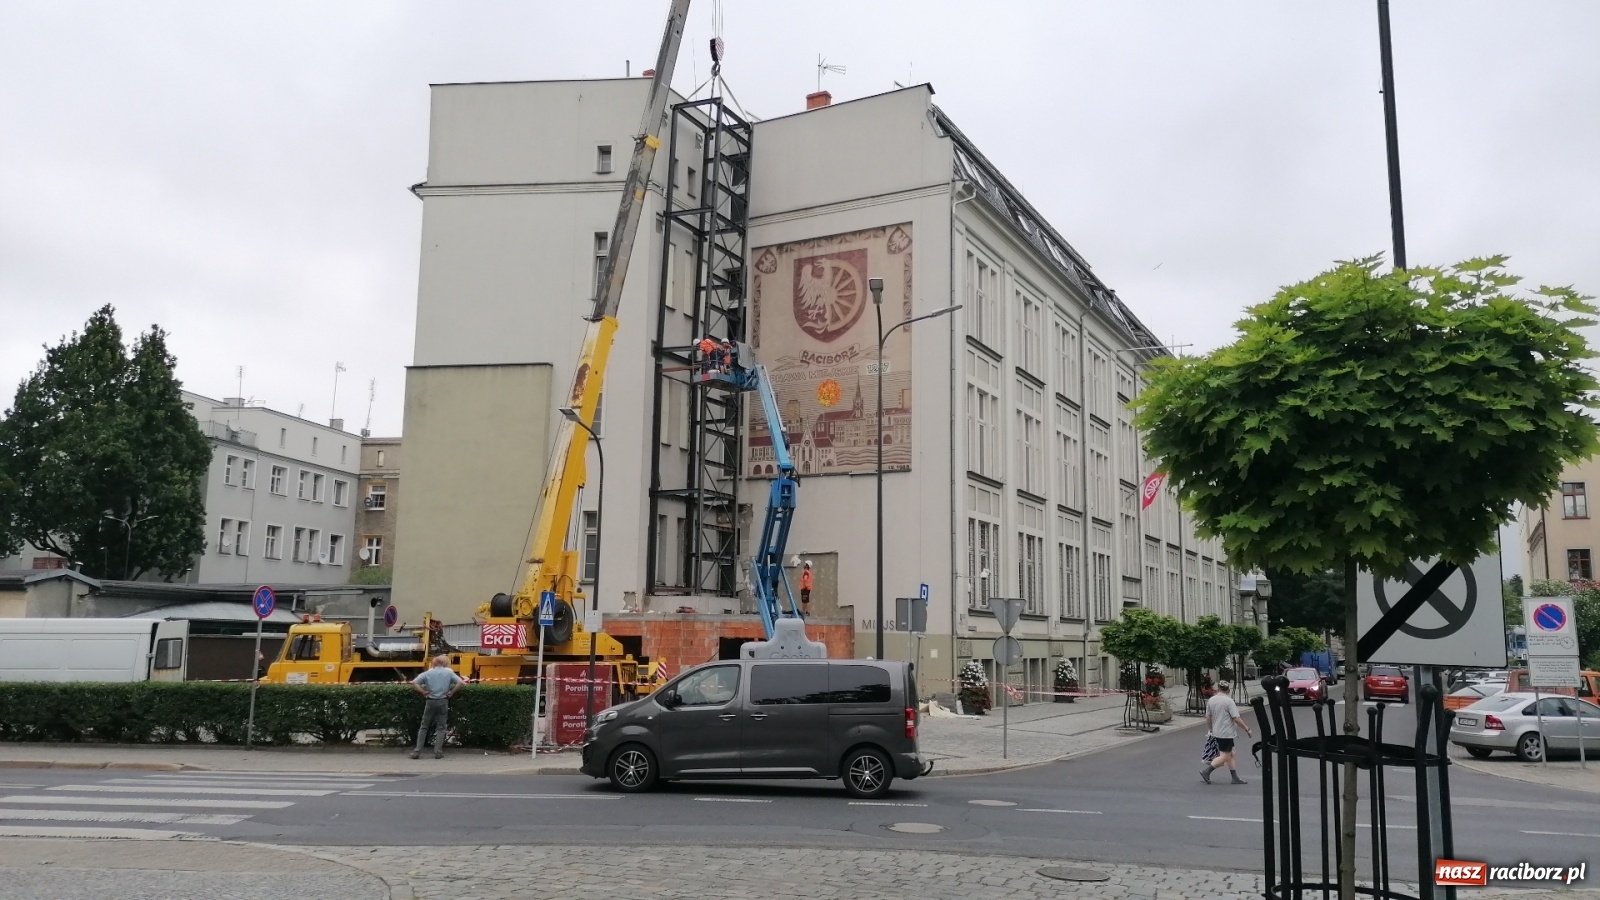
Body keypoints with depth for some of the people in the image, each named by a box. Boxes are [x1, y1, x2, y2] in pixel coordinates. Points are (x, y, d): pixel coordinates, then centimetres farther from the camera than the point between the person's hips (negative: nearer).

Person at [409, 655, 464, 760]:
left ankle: (417, 751, 7)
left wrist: (423, 692, 1)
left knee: (424, 727, 10)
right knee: (440, 728, 6)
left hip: (430, 701, 1)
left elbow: (414, 682, -5)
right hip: (443, 702, -1)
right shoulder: (449, 672, 0)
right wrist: (452, 692, 1)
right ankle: (438, 752, 0)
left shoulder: (428, 673, 2)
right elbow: (460, 682, -7)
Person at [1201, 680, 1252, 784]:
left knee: (1230, 754, 15)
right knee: (1225, 756, -3)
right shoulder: (1229, 701, -15)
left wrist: (1210, 730, 28)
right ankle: (1206, 771, -6)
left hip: (1217, 732, 8)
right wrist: (1247, 729, -5)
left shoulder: (1211, 700, 6)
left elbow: (1208, 717, 13)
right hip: (1226, 733, -8)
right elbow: (1236, 719, -17)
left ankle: (1235, 777, 16)